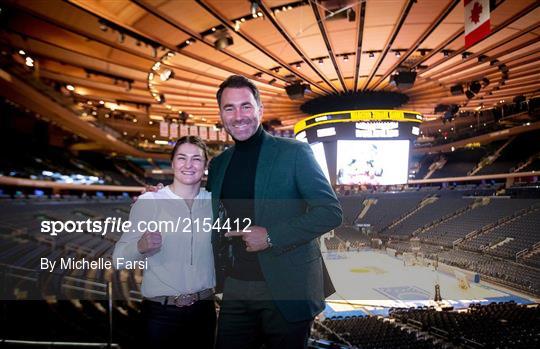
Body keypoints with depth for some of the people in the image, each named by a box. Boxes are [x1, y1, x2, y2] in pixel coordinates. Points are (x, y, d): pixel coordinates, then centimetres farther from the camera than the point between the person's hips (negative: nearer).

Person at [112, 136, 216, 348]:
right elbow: (119, 257, -12)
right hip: (162, 313, -3)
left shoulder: (213, 202, 1)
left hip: (204, 309, 3)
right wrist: (141, 246, -29)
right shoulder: (148, 201, -9)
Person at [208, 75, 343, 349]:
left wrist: (271, 236, -19)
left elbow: (331, 212, -11)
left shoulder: (294, 152, -7)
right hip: (236, 290, 5)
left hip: (287, 291, -4)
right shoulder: (218, 164, 10)